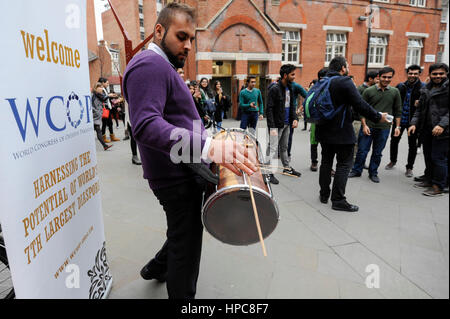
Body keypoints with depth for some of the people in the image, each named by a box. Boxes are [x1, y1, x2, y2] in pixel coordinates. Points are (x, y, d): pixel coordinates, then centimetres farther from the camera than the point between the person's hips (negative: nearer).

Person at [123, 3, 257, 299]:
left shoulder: (164, 67, 19)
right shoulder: (149, 65, -16)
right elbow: (146, 126, -32)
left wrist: (211, 142, 16)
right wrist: (208, 147, -43)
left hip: (184, 171, 11)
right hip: (177, 175, -11)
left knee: (186, 231, 27)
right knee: (186, 245, 4)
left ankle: (157, 268, 48)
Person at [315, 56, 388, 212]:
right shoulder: (345, 82, -13)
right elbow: (360, 105, -17)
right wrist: (378, 117, -6)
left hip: (324, 130, 8)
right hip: (341, 132, -7)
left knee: (326, 161, 15)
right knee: (344, 164, 0)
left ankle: (324, 194, 23)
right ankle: (338, 200, 2)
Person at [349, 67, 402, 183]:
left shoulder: (395, 92, 6)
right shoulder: (369, 91, -1)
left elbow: (398, 111, 11)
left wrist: (397, 126, 5)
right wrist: (364, 125, -8)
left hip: (384, 128, 2)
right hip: (368, 126, -2)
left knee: (377, 153, 9)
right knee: (362, 150, 2)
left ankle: (373, 173, 22)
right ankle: (356, 171, 17)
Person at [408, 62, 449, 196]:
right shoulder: (426, 89, 14)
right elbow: (419, 109, 17)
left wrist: (442, 124, -24)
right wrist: (414, 123, 4)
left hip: (442, 130, -6)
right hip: (426, 129, 7)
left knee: (439, 158, -3)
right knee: (428, 156, 16)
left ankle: (438, 187, 7)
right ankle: (429, 179, 31)